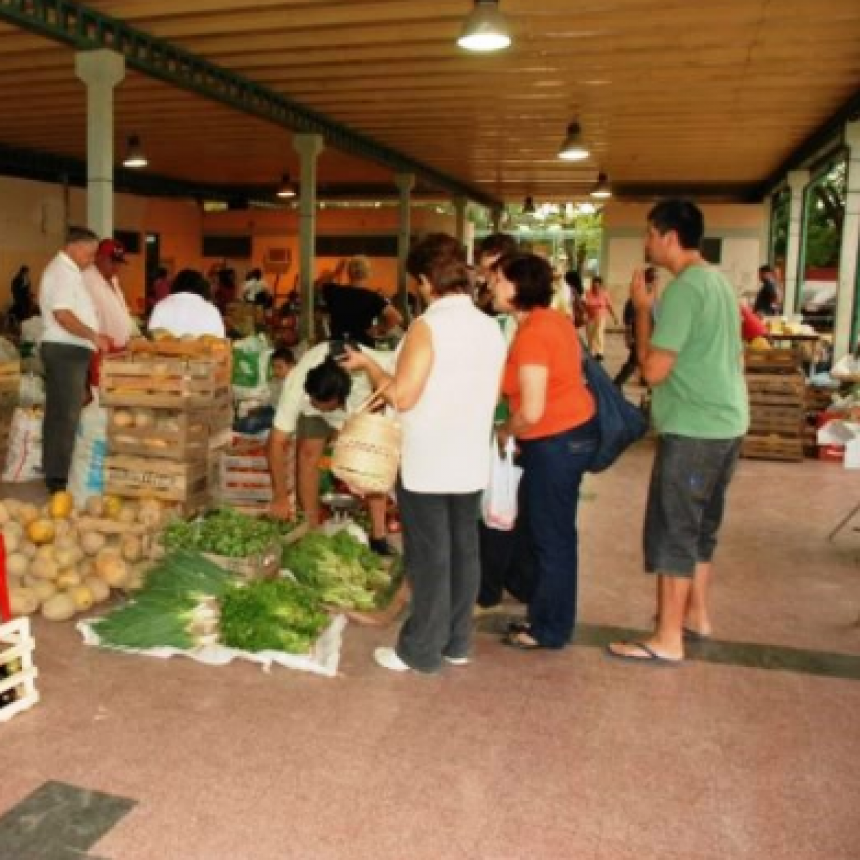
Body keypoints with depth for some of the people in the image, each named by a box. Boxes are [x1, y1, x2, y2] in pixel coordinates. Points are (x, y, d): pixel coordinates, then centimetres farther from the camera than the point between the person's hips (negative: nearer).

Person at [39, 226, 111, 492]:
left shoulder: (66, 270, 19)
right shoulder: (64, 271, -14)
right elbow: (62, 314, -25)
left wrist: (93, 337, 17)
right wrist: (94, 336, -22)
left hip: (64, 349, 11)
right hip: (66, 351, -11)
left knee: (58, 413, 14)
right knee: (66, 415, -8)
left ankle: (54, 472, 22)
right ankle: (58, 478, -4)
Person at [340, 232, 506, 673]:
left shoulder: (428, 326, -16)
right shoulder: (491, 327, 5)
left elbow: (402, 396, -18)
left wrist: (368, 364, -4)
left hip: (427, 464, -6)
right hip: (471, 462, 7)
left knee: (429, 557, 3)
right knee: (462, 551, 15)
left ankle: (421, 650, 16)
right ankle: (457, 641, 28)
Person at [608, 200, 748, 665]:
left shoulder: (682, 289, -17)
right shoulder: (719, 282, 12)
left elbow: (654, 370, -20)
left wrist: (642, 308, -10)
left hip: (693, 428, -10)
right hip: (727, 422, 10)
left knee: (672, 531, -2)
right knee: (701, 525, 19)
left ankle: (667, 639, 6)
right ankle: (696, 614, 32)